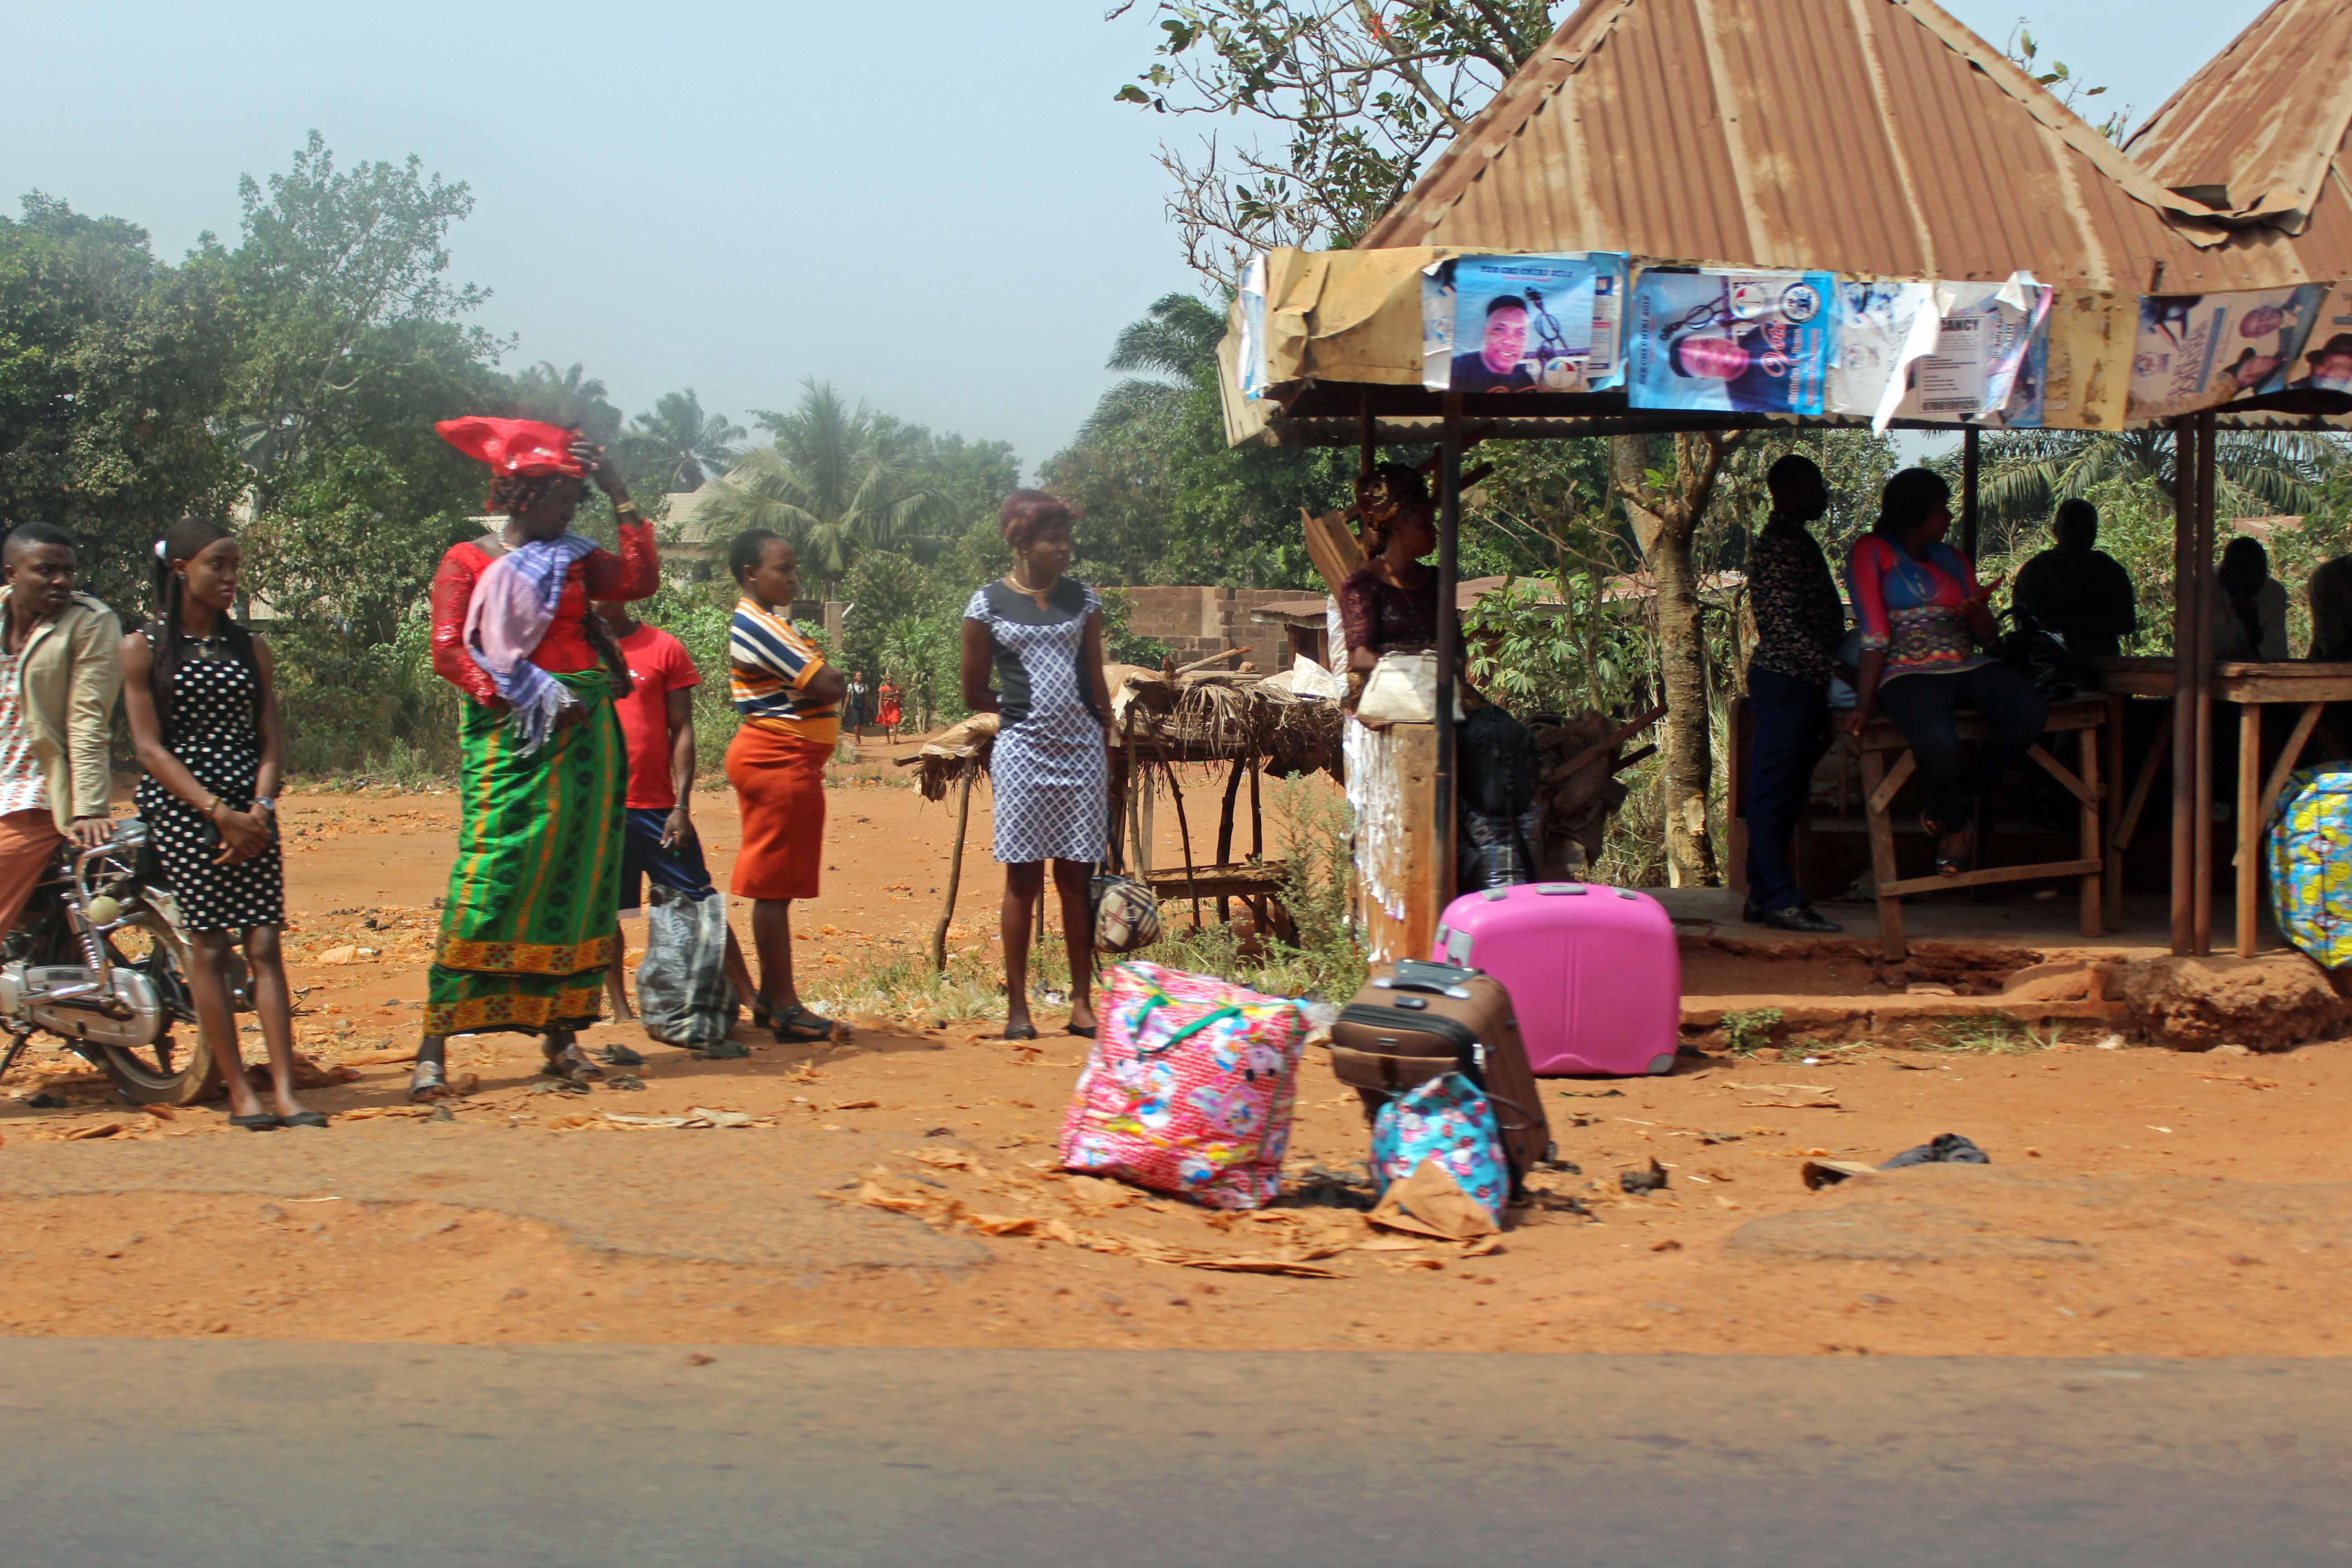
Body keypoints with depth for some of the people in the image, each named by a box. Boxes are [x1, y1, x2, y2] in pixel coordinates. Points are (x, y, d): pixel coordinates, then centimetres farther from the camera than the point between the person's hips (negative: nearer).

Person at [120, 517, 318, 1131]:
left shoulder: (249, 648, 13)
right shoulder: (143, 649, 1)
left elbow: (271, 740, 9)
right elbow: (150, 747, -5)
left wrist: (259, 809, -8)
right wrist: (218, 813, -14)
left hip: (249, 811, 3)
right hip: (180, 810, -3)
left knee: (264, 943, -5)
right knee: (209, 944, -4)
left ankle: (284, 1092, -9)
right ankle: (239, 1092, 0)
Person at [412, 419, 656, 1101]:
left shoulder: (574, 559, 16)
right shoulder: (468, 561, 3)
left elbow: (640, 580, 0)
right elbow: (449, 652, -6)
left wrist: (621, 498, -1)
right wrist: (520, 702, -17)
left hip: (587, 733, 6)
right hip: (509, 734, -5)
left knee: (578, 876, 3)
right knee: (492, 877, -13)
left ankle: (559, 1034, 8)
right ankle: (435, 1048, -12)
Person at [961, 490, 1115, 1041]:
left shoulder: (1081, 599, 9)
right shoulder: (988, 603, 0)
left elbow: (1097, 683, 11)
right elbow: (974, 694, 5)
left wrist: (1107, 754, 8)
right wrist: (1021, 707, 7)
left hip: (1082, 749, 3)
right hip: (1023, 750, -3)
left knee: (1077, 877, 5)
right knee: (1023, 878, 0)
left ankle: (1082, 1002, 8)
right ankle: (1017, 1006, 4)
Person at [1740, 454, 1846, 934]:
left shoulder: (1796, 540, 19)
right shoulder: (1778, 544, -13)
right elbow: (1783, 625, -21)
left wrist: (1836, 670, 20)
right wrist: (1835, 670, -23)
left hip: (1802, 683, 10)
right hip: (1785, 682, -10)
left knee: (1786, 793, 10)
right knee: (1775, 791, -9)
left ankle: (1764, 895, 13)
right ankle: (1781, 898, -10)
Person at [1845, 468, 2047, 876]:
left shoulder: (1953, 559, 22)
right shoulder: (1872, 552, 5)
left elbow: (1986, 636, 20)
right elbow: (1875, 635, -3)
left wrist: (1977, 611, -5)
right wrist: (1863, 703, -12)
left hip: (1967, 667, 6)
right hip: (1910, 674, -6)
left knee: (2030, 711, -26)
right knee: (1937, 741, -38)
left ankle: (1960, 796, -4)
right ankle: (1955, 827, -6)